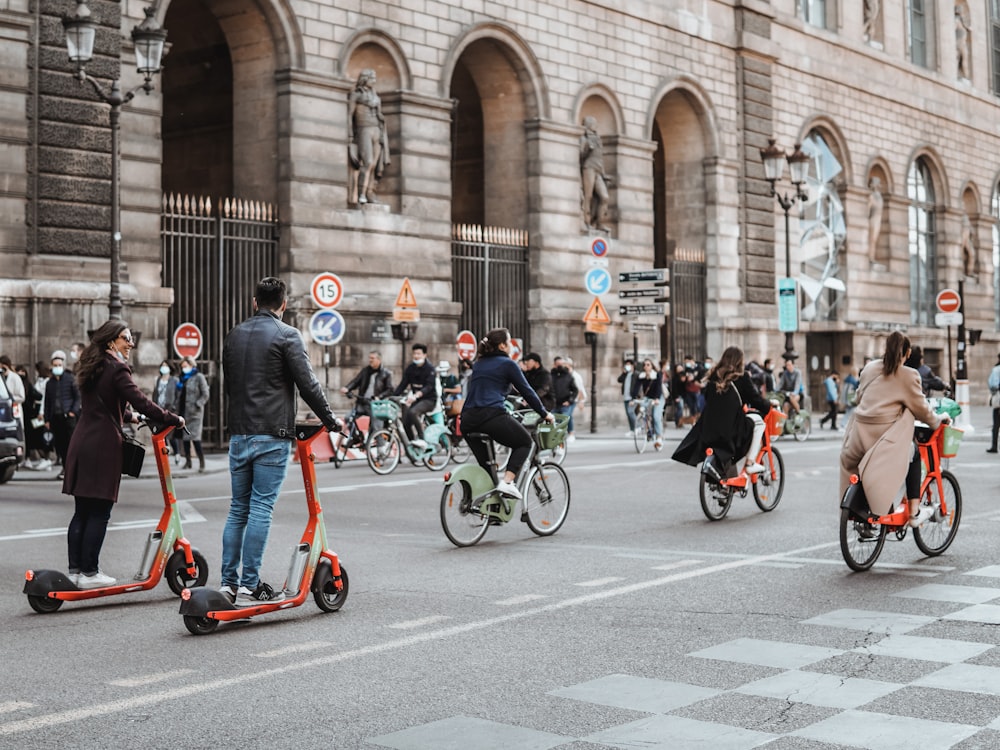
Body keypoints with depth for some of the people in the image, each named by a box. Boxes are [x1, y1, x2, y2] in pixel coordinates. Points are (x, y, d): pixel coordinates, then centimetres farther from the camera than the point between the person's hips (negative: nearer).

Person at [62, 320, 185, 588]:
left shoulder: (92, 368, 16)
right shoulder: (116, 368, -11)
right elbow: (140, 401, -18)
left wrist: (130, 416, 31)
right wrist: (174, 419, -13)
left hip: (80, 444, 9)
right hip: (103, 447, -9)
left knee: (82, 512, 12)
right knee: (99, 513, -2)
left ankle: (75, 569, 15)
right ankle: (89, 573, 0)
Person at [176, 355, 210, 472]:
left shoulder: (199, 377, -2)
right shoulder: (182, 378, 17)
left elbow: (205, 395, -6)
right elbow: (179, 395, 20)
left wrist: (196, 405, -15)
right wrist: (178, 409, 9)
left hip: (194, 413, -7)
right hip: (183, 412, 7)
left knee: (195, 438, -13)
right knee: (185, 438, 9)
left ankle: (202, 462, -8)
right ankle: (188, 461, 17)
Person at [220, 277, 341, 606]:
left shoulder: (234, 335, 13)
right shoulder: (286, 335, -7)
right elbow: (308, 385, -9)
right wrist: (331, 421, 1)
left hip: (238, 433, 6)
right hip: (272, 436, -6)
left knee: (238, 509, 12)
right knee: (261, 510, -4)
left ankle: (229, 583, 13)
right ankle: (249, 587, -3)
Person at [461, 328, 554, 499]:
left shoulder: (479, 364, 24)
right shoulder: (507, 364, 4)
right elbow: (526, 391, 6)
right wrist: (544, 413, 17)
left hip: (468, 418, 6)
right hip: (492, 416, -6)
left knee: (484, 464, 21)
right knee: (524, 442, 13)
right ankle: (507, 482, -5)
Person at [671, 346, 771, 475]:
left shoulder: (714, 376, 9)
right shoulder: (741, 377, -5)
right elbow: (755, 399, 0)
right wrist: (769, 406, 20)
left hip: (709, 429, 6)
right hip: (731, 428, -6)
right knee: (758, 420, 14)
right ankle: (751, 463, 8)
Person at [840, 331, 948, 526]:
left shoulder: (870, 368, 12)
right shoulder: (908, 375, -3)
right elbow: (920, 409, 3)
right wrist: (938, 419, 23)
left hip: (859, 435, 5)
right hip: (884, 436, -5)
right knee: (914, 454, 22)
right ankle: (914, 512, 16)